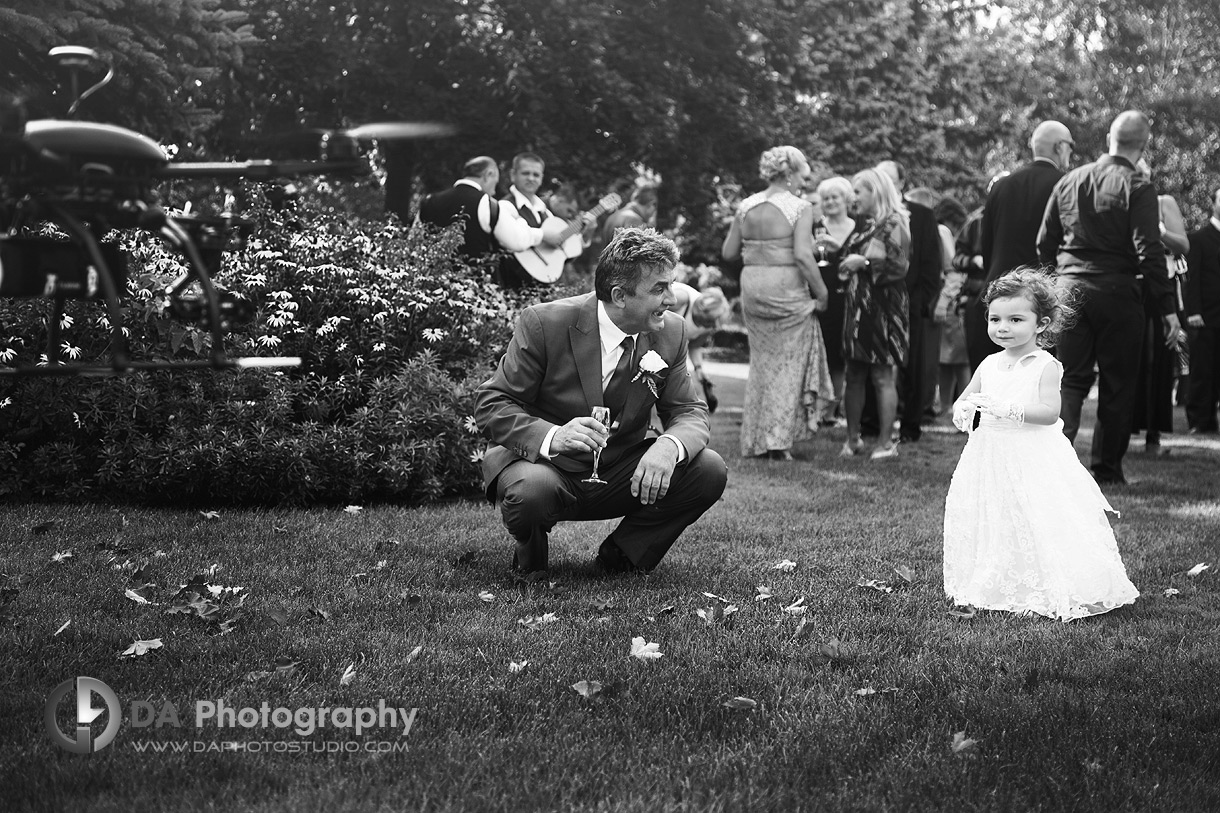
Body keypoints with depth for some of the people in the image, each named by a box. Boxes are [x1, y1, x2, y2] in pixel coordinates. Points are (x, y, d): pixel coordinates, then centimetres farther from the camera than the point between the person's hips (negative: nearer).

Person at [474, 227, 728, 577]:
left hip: (620, 476, 4)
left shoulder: (670, 332, -4)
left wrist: (668, 446, -28)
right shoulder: (544, 324, -17)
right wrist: (552, 436, -35)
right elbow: (491, 404, -15)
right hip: (544, 462, -4)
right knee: (531, 490, -39)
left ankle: (620, 556, 4)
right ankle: (531, 555, 0)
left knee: (710, 470, -17)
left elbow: (690, 413, -2)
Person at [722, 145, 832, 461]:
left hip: (752, 287, 5)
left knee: (762, 362, 18)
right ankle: (778, 440, 5)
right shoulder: (800, 208, -10)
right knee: (789, 363, 8)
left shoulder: (746, 207, 4)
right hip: (787, 289, -5)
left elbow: (728, 252, 5)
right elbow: (803, 256, -19)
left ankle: (755, 440, 22)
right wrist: (821, 293, -10)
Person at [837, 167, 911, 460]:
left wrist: (864, 262, -18)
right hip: (859, 307, 8)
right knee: (854, 375, 8)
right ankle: (853, 439, 15)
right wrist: (845, 260, 11)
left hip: (882, 308, -8)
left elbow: (899, 268, -16)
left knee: (882, 376, -4)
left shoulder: (893, 225, -10)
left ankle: (886, 443, 1)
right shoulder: (867, 226, 15)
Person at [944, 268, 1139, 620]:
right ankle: (992, 589, 22)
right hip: (990, 457, 6)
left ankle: (1046, 594, 2)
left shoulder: (1045, 366, -8)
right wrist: (962, 411, -9)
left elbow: (1050, 412, -17)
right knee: (988, 523, 8)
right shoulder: (989, 365, 9)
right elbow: (964, 399, 15)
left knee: (1038, 524, -8)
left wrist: (1007, 409, -28)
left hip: (1034, 459, -6)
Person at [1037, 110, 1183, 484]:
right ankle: (1106, 468, 14)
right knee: (1117, 383, 8)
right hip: (1117, 295, -4)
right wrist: (1169, 309, -12)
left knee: (1072, 378, 9)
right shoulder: (1137, 189, -10)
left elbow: (1045, 243, 9)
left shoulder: (1069, 181, 6)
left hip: (1070, 289, 4)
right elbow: (1149, 253, -15)